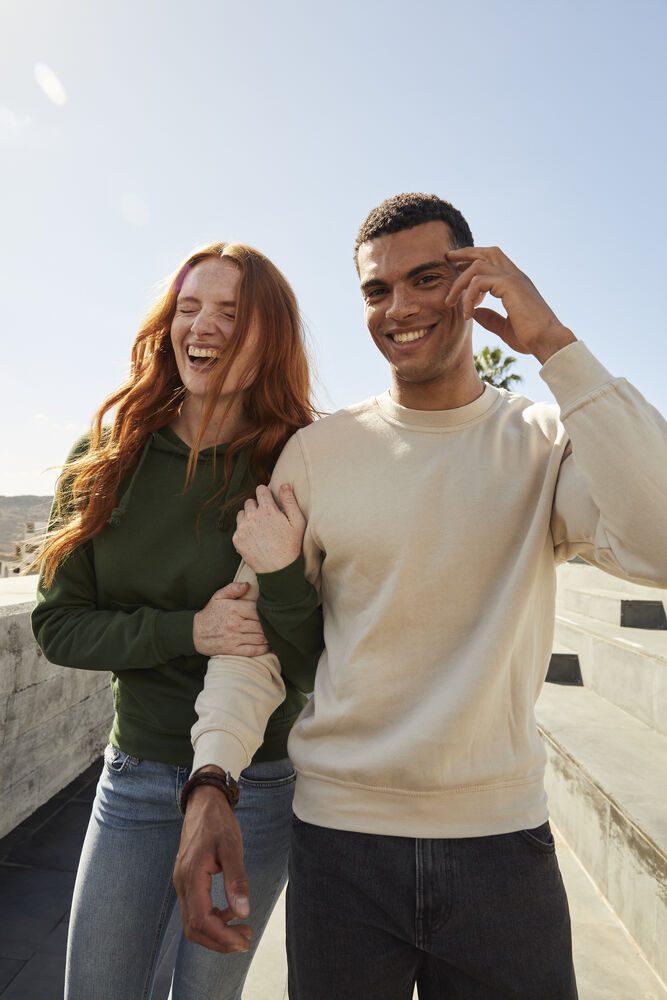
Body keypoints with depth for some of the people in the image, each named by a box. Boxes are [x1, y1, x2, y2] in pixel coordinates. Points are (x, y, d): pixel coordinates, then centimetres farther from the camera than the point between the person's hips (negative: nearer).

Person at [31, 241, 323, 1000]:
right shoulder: (105, 458, -5)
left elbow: (311, 670, -13)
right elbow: (57, 624, -5)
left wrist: (286, 571, -32)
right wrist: (186, 630, -20)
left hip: (257, 787, -1)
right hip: (134, 777, 2)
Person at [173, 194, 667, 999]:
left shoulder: (545, 441, -3)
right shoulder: (317, 453, -4)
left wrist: (555, 345, -20)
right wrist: (211, 778, -16)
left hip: (504, 838, 1)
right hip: (339, 839, 1)